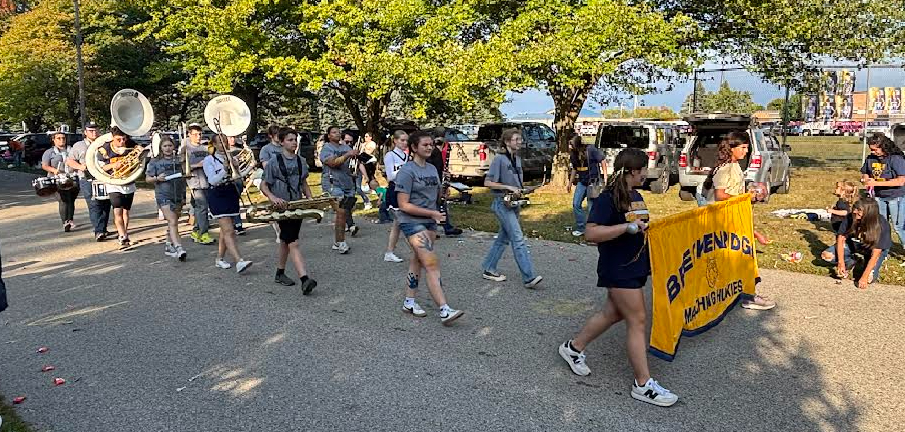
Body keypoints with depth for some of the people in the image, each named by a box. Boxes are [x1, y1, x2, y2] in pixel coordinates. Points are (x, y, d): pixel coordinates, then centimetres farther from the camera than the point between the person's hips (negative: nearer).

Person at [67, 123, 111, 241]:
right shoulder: (79, 146, 8)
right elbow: (69, 161, 6)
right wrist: (81, 166, -11)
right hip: (88, 181, -3)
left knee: (106, 205, 5)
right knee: (94, 206, -13)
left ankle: (103, 229, 18)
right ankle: (98, 231, -19)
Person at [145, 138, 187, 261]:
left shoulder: (179, 160, 11)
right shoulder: (155, 162, 1)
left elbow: (184, 178, 19)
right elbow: (147, 178, 4)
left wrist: (184, 196, 8)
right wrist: (157, 178, -16)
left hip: (178, 195, 4)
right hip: (163, 195, -4)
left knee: (172, 222, 13)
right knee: (173, 221, -17)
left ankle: (168, 246, 26)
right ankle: (178, 248, -25)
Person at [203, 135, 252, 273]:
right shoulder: (209, 160, -5)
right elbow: (212, 180, -15)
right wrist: (224, 169, -28)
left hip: (231, 193, 6)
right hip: (217, 195, -6)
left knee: (225, 229, 13)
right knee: (229, 230, -13)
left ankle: (219, 259, 27)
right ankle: (239, 262, -23)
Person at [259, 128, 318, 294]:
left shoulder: (301, 161, 9)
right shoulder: (275, 161, -8)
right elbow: (263, 185, -6)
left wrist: (310, 198, 5)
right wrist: (273, 198, -24)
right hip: (282, 207, -6)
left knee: (285, 241, 20)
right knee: (294, 244, -14)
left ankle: (280, 273, 34)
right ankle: (304, 280, -22)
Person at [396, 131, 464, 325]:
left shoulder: (432, 169, 12)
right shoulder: (407, 171, -11)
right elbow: (404, 205, -16)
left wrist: (443, 191, 3)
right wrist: (431, 213, -17)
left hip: (430, 222, 7)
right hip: (412, 222, -7)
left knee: (417, 261, 13)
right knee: (432, 264, -13)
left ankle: (409, 302, 24)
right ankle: (444, 311, -16)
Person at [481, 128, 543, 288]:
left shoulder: (518, 159, 12)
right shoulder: (499, 159, -12)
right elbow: (487, 182, -14)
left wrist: (521, 190, 5)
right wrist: (508, 187, -18)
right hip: (502, 203, -9)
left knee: (503, 238, 13)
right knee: (518, 239, -13)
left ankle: (489, 270, 25)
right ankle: (529, 278, -14)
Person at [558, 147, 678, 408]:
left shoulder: (636, 196, 11)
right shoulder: (608, 198, -17)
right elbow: (591, 233, -25)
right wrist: (627, 227, -29)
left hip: (635, 266, 10)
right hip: (618, 269, -10)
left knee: (613, 313, 17)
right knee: (637, 321, -5)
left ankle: (573, 348, 33)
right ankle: (643, 385, 5)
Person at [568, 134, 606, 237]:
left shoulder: (591, 149, -16)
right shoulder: (573, 154, 2)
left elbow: (603, 160, -9)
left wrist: (605, 176, -12)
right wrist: (571, 182, 17)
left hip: (593, 181, -6)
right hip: (581, 182, 6)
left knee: (591, 206, 0)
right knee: (576, 204, 2)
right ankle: (580, 228, 13)